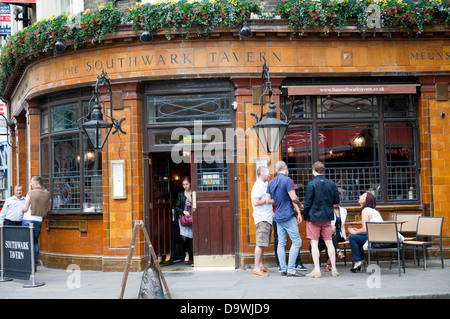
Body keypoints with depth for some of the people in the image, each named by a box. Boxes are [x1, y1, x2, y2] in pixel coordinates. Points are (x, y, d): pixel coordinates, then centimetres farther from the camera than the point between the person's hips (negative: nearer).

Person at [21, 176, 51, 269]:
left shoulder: (30, 193, -9)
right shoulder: (47, 194, 6)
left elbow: (25, 209, -10)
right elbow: (48, 209, 13)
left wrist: (22, 208, 11)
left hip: (28, 220, -5)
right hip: (39, 221, 5)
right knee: (35, 242, 13)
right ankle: (34, 264, 11)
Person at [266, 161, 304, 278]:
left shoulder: (271, 183, 12)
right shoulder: (287, 180, -10)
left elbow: (268, 200, 14)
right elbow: (293, 198, -15)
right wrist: (299, 205, 4)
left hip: (278, 216, 7)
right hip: (288, 216, -7)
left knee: (281, 243, 8)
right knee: (296, 241, -4)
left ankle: (283, 269, 8)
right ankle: (291, 269, -9)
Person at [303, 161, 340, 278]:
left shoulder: (311, 184, -12)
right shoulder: (331, 184, 2)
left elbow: (308, 202, -11)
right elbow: (336, 200, 6)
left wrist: (305, 216, 2)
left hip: (314, 217, -4)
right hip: (327, 217, 4)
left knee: (314, 243, 0)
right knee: (329, 242, 9)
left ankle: (317, 270, -2)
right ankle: (334, 269, 10)